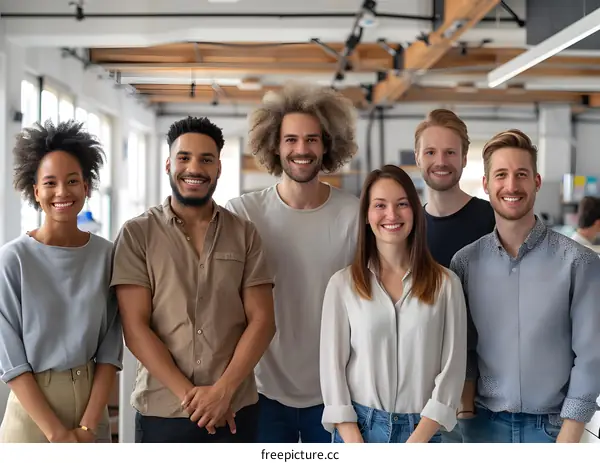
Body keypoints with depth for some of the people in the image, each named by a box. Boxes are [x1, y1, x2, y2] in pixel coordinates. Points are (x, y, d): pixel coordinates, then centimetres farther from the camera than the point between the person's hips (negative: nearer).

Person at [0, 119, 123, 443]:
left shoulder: (106, 254, -2)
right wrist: (57, 432, -15)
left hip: (91, 402, 3)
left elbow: (110, 349, -1)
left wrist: (87, 425, -10)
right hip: (32, 409, -2)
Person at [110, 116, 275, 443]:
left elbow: (262, 320, 0)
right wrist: (188, 394, -12)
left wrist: (223, 390, -12)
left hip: (235, 409, 1)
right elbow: (135, 327, -6)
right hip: (160, 410, -1)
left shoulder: (244, 234, 5)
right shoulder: (137, 234, 0)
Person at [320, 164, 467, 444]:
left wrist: (417, 440, -11)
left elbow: (452, 366, -3)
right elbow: (332, 364, -3)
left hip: (421, 431, 0)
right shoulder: (343, 284, -1)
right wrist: (354, 443, -11)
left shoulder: (445, 284, -1)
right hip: (357, 427, 0)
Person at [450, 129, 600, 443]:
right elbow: (463, 348, 8)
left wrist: (567, 441, -11)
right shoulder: (465, 263, 0)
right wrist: (465, 403, -2)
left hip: (552, 425, -2)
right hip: (483, 424, 2)